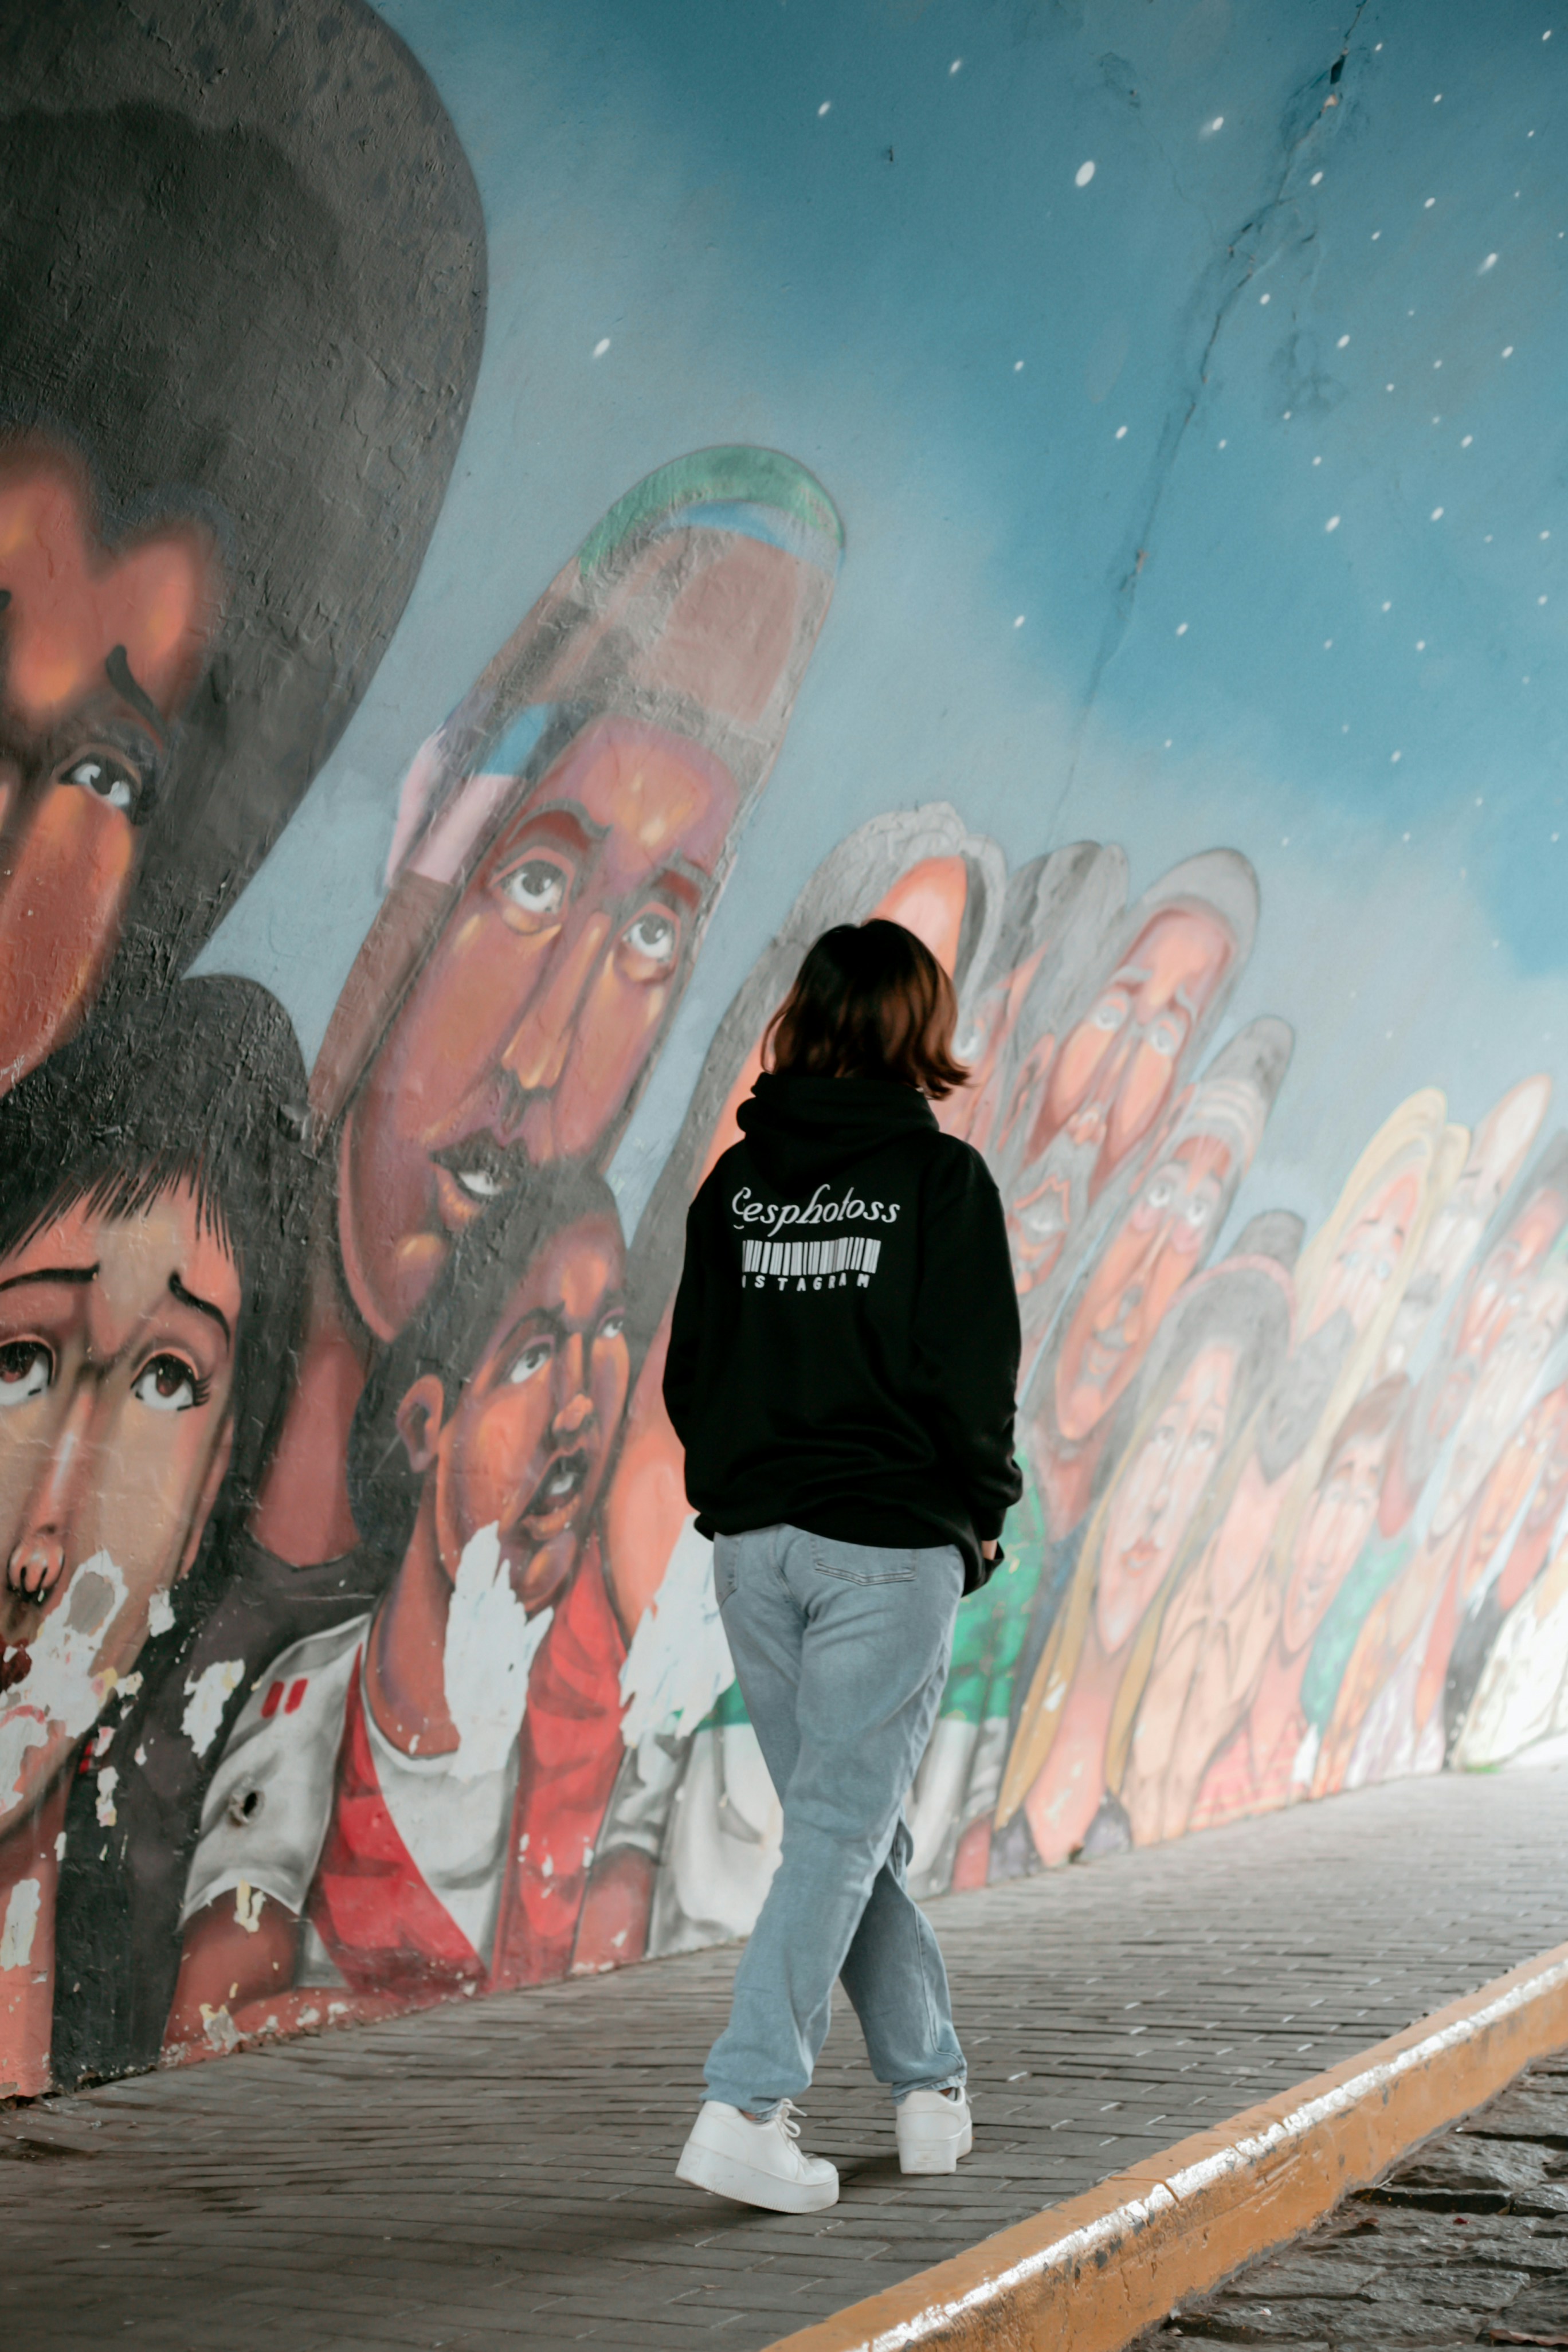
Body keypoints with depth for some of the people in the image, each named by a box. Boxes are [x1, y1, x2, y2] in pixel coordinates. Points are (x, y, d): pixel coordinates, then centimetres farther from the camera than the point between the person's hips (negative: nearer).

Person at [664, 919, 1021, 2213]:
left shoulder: (738, 1177, 7)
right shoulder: (941, 1176, -7)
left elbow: (688, 1366, 9)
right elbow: (972, 1372, -10)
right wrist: (981, 1514, 4)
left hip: (754, 1540, 5)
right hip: (889, 1545, -5)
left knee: (851, 1824, 15)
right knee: (843, 1829, -3)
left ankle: (931, 2084, 24)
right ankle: (745, 2108, -11)